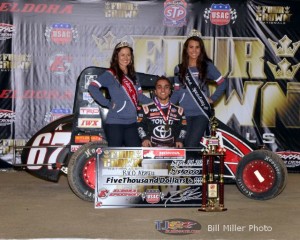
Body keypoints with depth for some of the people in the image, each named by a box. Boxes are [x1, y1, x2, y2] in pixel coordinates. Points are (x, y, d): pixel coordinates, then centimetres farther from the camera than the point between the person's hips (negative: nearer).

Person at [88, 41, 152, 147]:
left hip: (131, 123, 6)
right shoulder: (111, 74, -6)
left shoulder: (132, 76, 15)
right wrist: (108, 103, -16)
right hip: (115, 123, -6)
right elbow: (92, 87, -15)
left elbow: (139, 96, 18)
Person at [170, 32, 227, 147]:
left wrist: (213, 98, 0)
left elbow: (222, 83, 8)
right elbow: (177, 91, 9)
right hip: (184, 113, 3)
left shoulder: (207, 66, 3)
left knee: (191, 146, -14)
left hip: (201, 113, -3)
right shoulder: (179, 69, 9)